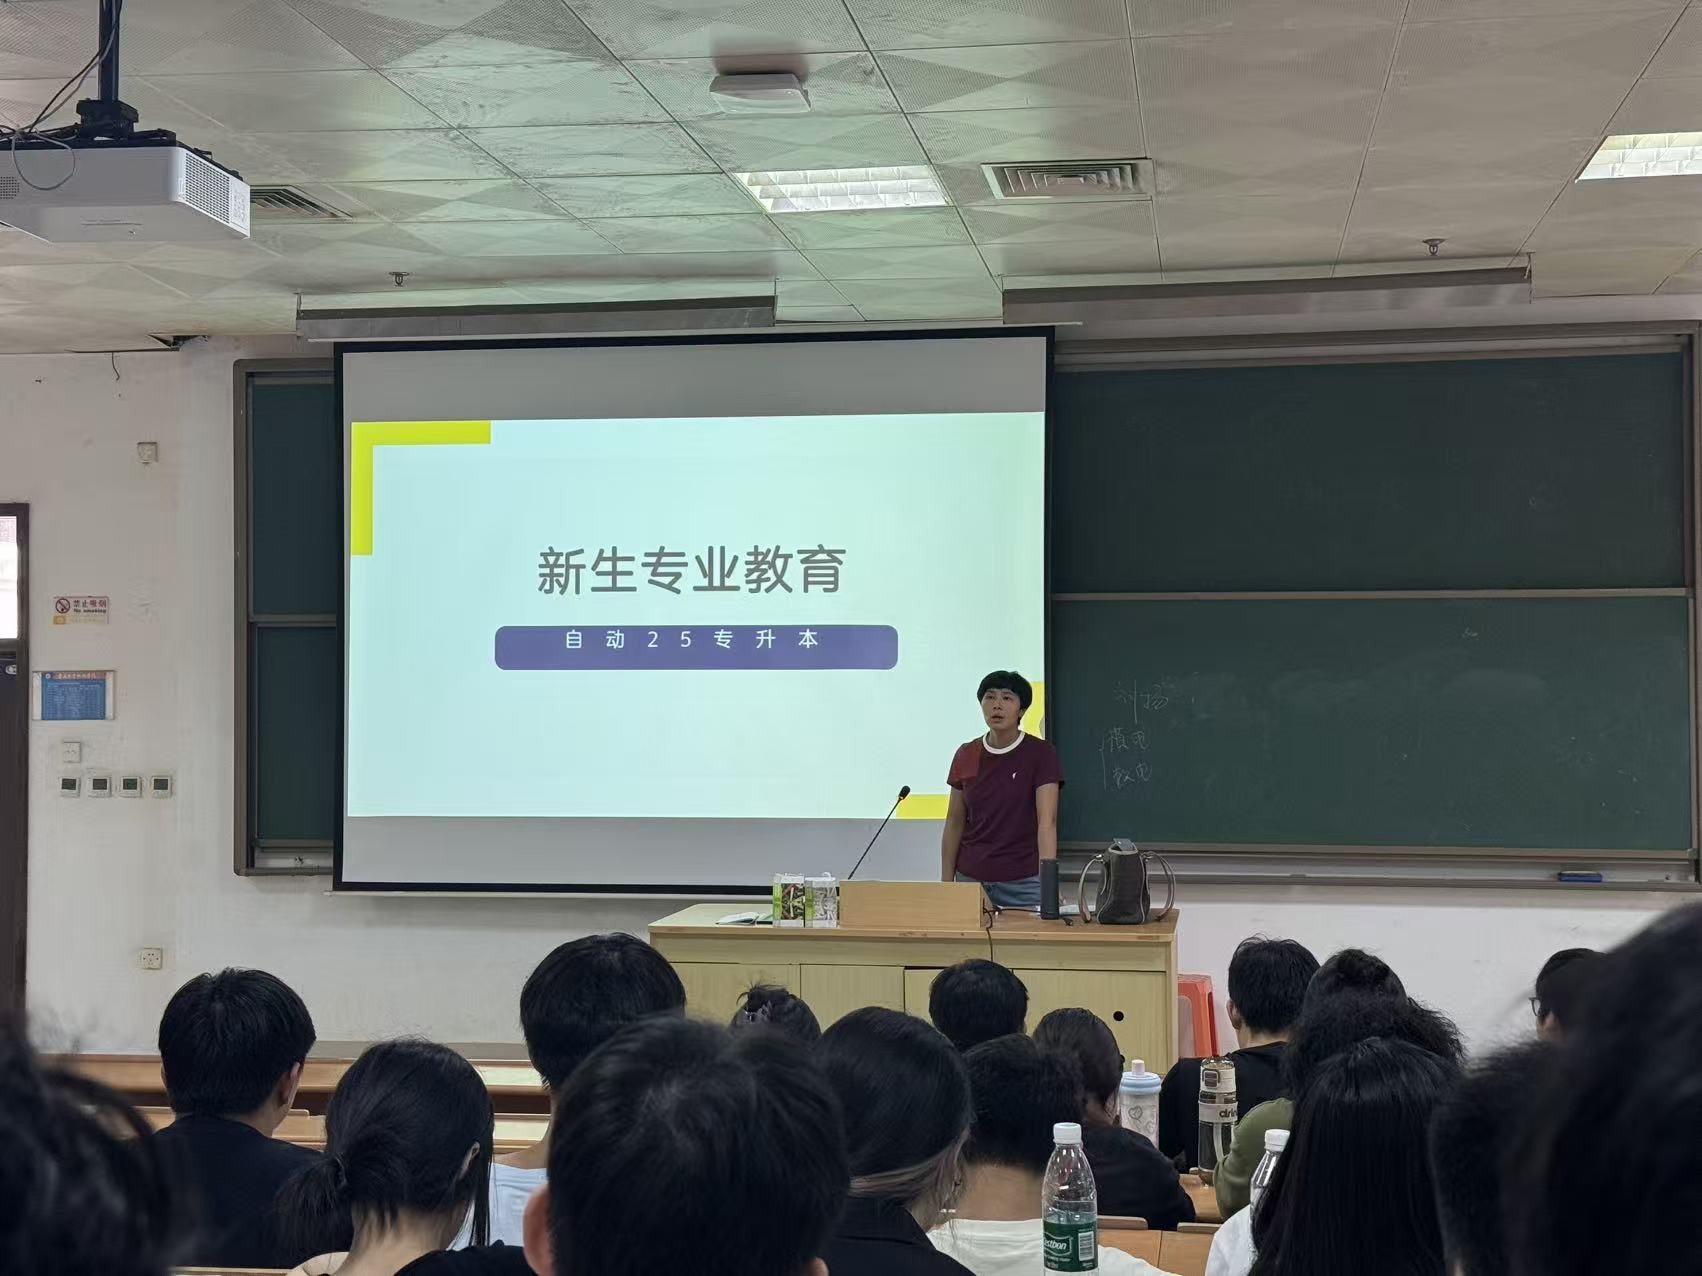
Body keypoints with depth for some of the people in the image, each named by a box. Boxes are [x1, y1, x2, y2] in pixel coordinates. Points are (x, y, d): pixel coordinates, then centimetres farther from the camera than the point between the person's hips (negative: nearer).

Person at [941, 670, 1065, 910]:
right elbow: (954, 823, 9)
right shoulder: (965, 756, 3)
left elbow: (1047, 821, -18)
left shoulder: (1041, 754, -9)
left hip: (1023, 883, -3)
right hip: (971, 880, 4)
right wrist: (946, 883, 4)